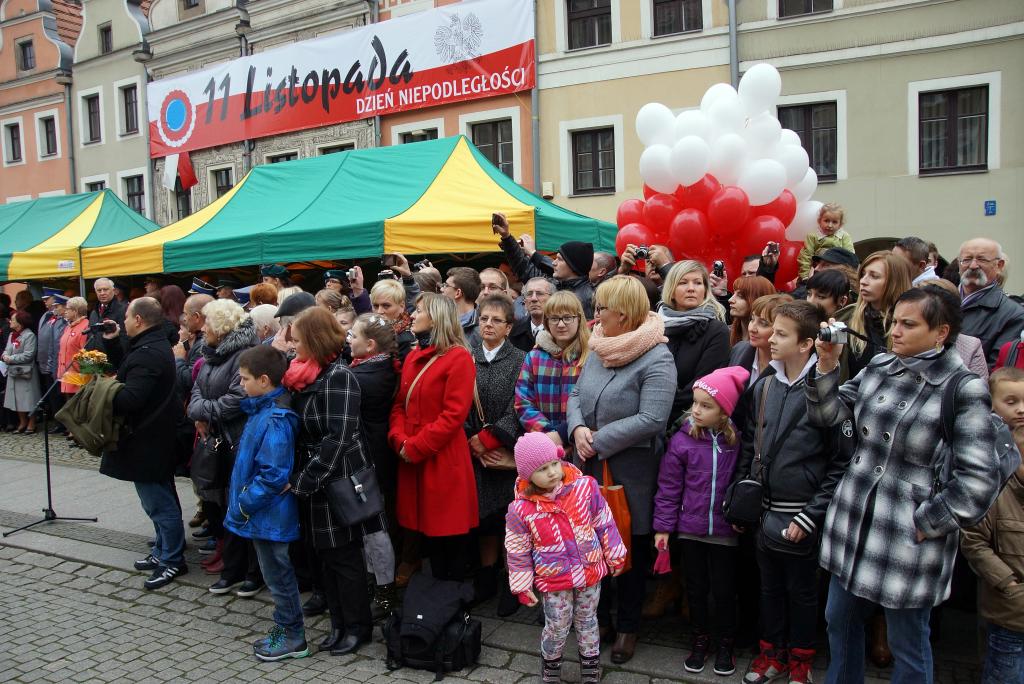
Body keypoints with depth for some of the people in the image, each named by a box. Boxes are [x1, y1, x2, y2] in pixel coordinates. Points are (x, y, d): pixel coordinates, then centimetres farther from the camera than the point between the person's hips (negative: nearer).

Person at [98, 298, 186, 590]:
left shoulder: (147, 353, -23)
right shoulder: (152, 346, 11)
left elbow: (130, 399, -29)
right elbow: (126, 369, 21)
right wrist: (111, 342, 13)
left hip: (147, 442, -11)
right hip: (153, 437, 11)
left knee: (159, 503, 0)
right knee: (160, 501, 20)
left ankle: (173, 561, 11)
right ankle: (163, 552, 33)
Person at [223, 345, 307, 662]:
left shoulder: (275, 420, -24)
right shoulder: (263, 409, 5)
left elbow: (273, 474, -27)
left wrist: (245, 503, -18)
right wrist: (244, 501, 10)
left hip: (269, 514, -9)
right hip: (263, 513, 9)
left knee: (278, 576, 6)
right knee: (276, 574, 20)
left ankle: (293, 637, 21)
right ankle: (285, 629, 34)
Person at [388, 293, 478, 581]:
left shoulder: (459, 358, -10)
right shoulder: (412, 357, 14)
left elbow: (454, 414, -17)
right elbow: (400, 404, 14)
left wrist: (415, 447, -15)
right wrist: (400, 440, -5)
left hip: (444, 461, -7)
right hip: (412, 460, 7)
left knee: (450, 536, 2)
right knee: (429, 530, 16)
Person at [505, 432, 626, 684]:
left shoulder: (585, 487, -14)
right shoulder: (521, 509, -17)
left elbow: (604, 524, -2)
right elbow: (518, 552, -6)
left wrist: (615, 557, 5)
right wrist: (523, 586, -1)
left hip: (591, 571, 2)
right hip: (553, 581, -2)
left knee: (587, 620, 20)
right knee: (558, 627, 11)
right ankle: (550, 663, 40)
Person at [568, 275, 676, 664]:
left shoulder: (656, 358, -17)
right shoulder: (598, 351, 7)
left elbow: (652, 419, -24)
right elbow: (576, 395, 11)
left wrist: (598, 441, -21)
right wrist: (578, 428, -11)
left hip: (631, 474, -6)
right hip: (591, 470, 6)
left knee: (631, 551, 11)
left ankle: (628, 626, 30)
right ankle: (596, 615, 37)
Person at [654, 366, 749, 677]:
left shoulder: (738, 441, -10)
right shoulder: (682, 440, -9)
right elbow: (668, 487, -4)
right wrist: (663, 526, -2)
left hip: (725, 531, -1)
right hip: (690, 528, 1)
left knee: (724, 589, 12)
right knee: (696, 587, 15)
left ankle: (725, 642, 34)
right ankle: (700, 638, 36)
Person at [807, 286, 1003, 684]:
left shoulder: (965, 390, -13)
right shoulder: (880, 367, 4)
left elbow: (978, 481, -16)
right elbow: (826, 414, 4)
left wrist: (925, 523, -13)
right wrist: (827, 365, -9)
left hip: (907, 541, -5)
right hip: (852, 527, 6)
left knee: (907, 645, 12)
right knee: (840, 621, 20)